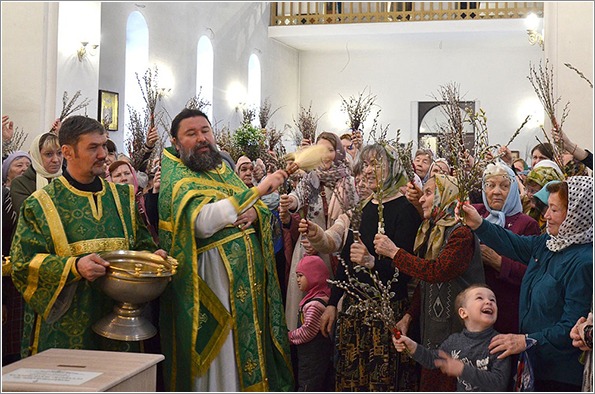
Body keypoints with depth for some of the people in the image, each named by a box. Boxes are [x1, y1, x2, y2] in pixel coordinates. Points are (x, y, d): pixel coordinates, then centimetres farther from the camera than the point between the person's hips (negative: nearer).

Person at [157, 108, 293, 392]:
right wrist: (257, 190, -28)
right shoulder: (177, 179, -9)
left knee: (249, 355, 12)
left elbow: (265, 213, 18)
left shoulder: (224, 170, 15)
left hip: (249, 282, 7)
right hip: (215, 282, -7)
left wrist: (254, 213, -8)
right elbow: (202, 222, -28)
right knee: (220, 365, -2)